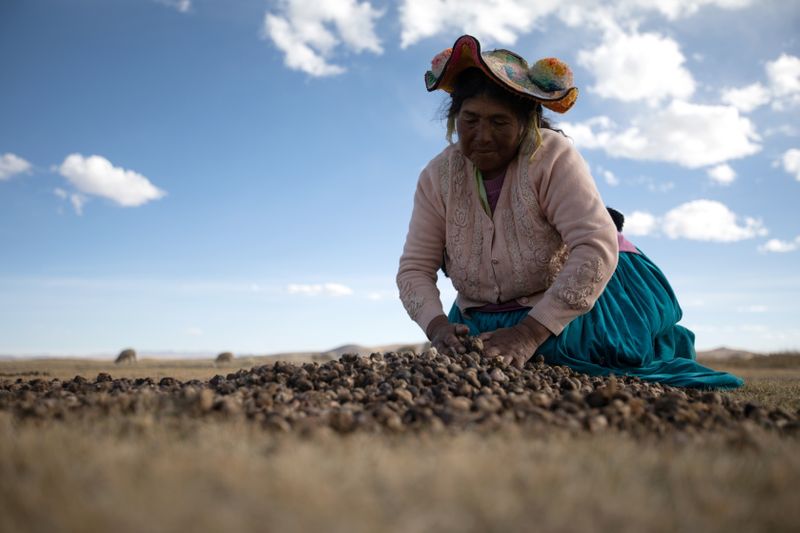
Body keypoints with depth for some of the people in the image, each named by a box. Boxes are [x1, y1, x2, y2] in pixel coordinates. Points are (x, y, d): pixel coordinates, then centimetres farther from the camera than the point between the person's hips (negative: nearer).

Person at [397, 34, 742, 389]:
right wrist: (437, 325, -28)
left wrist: (531, 332, -37)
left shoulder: (552, 156, -20)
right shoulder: (438, 177, -7)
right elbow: (415, 269, -7)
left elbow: (597, 249, -30)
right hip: (485, 321, 4)